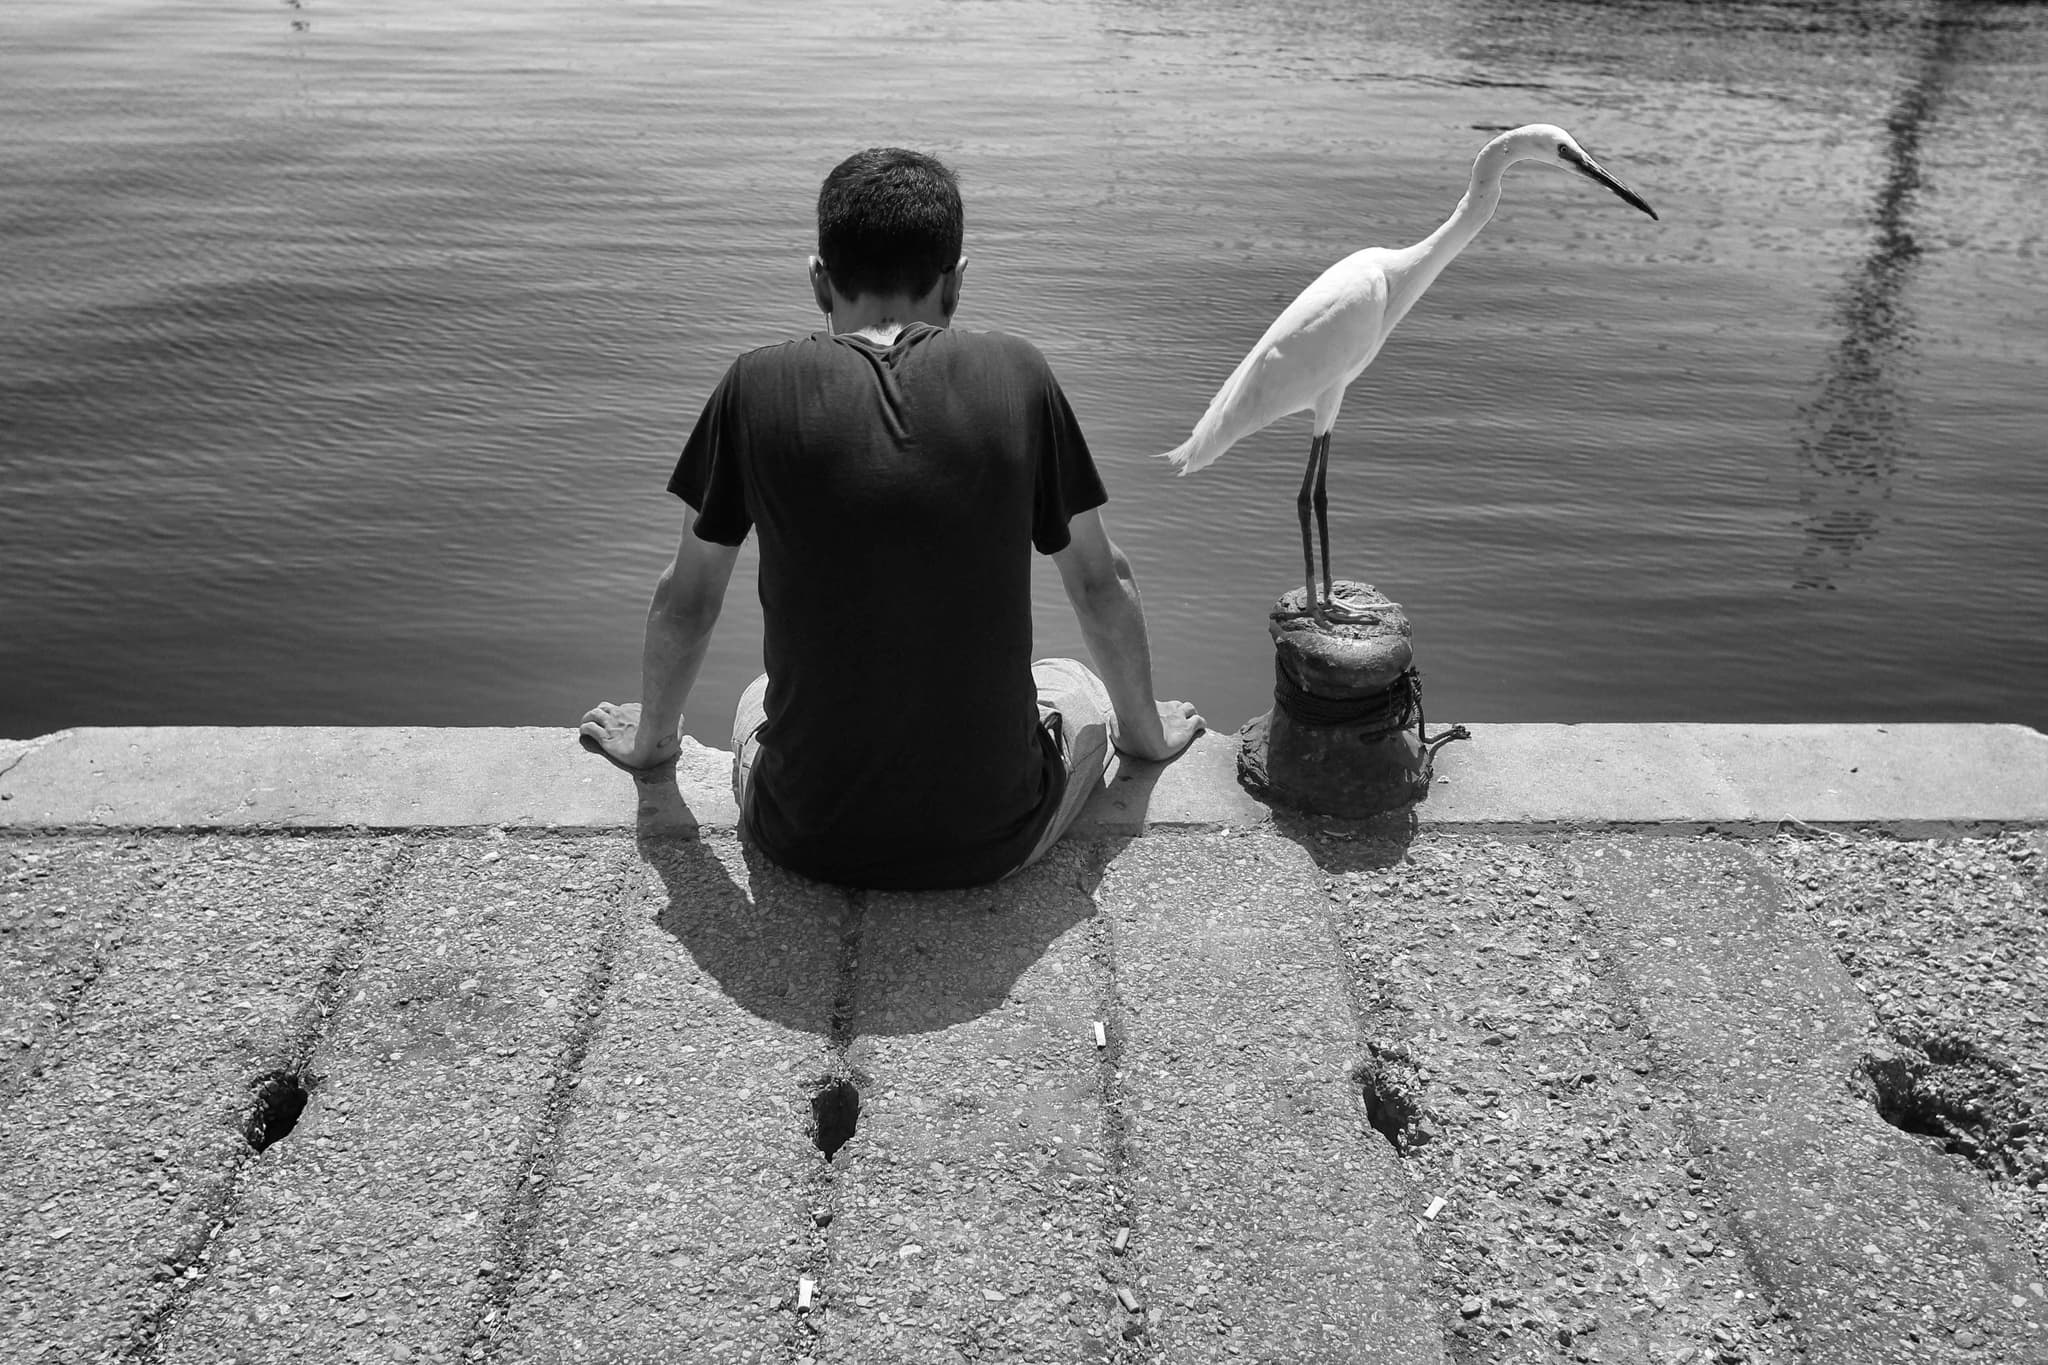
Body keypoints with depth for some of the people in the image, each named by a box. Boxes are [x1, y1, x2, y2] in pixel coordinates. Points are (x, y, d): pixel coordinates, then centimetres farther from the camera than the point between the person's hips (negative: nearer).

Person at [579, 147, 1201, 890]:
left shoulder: (757, 387, -7)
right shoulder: (1017, 375, -6)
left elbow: (684, 603, 4)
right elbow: (1104, 586, 4)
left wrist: (651, 738, 24)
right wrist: (1144, 729, 23)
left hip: (808, 841, 1)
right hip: (992, 841, 0)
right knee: (1078, 689, 31)